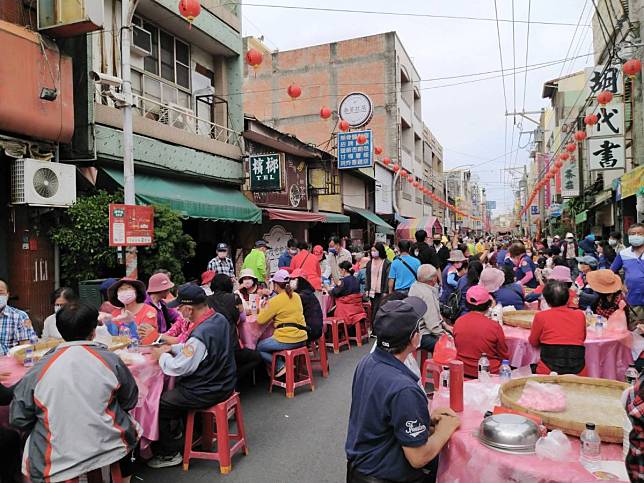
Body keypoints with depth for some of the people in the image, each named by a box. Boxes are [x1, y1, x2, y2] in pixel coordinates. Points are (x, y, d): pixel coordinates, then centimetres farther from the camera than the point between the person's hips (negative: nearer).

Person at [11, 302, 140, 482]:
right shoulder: (111, 360, -9)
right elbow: (130, 402, 4)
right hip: (109, 449, 0)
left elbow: (18, 419, 0)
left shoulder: (39, 369, -8)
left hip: (57, 464, 0)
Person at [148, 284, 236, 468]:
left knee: (157, 405, 4)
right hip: (223, 382, 9)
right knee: (173, 388, 28)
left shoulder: (200, 335, -32)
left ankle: (170, 453, 20)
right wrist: (172, 348, 4)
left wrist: (162, 356, -6)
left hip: (206, 392, -9)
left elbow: (178, 368, -23)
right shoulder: (219, 319, -4)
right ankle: (173, 434, 44)